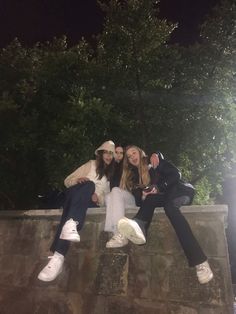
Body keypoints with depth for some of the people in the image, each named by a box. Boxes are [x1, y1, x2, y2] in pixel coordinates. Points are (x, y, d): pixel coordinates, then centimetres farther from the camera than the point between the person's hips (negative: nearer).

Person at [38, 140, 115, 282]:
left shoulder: (112, 173, 23)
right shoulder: (91, 164, 16)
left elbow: (107, 196, 13)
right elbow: (68, 180, 10)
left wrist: (98, 198, -9)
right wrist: (78, 180, -11)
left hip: (90, 203, 1)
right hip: (74, 196, 0)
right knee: (89, 185, -34)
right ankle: (71, 223, -60)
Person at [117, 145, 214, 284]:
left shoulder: (156, 160, 7)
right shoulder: (134, 176, 18)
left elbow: (176, 174, -7)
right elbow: (139, 199, 5)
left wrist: (158, 187, -20)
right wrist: (143, 195, -19)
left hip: (180, 191, -4)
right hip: (165, 198, 4)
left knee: (169, 204, -34)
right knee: (149, 198, -25)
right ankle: (139, 227, -57)